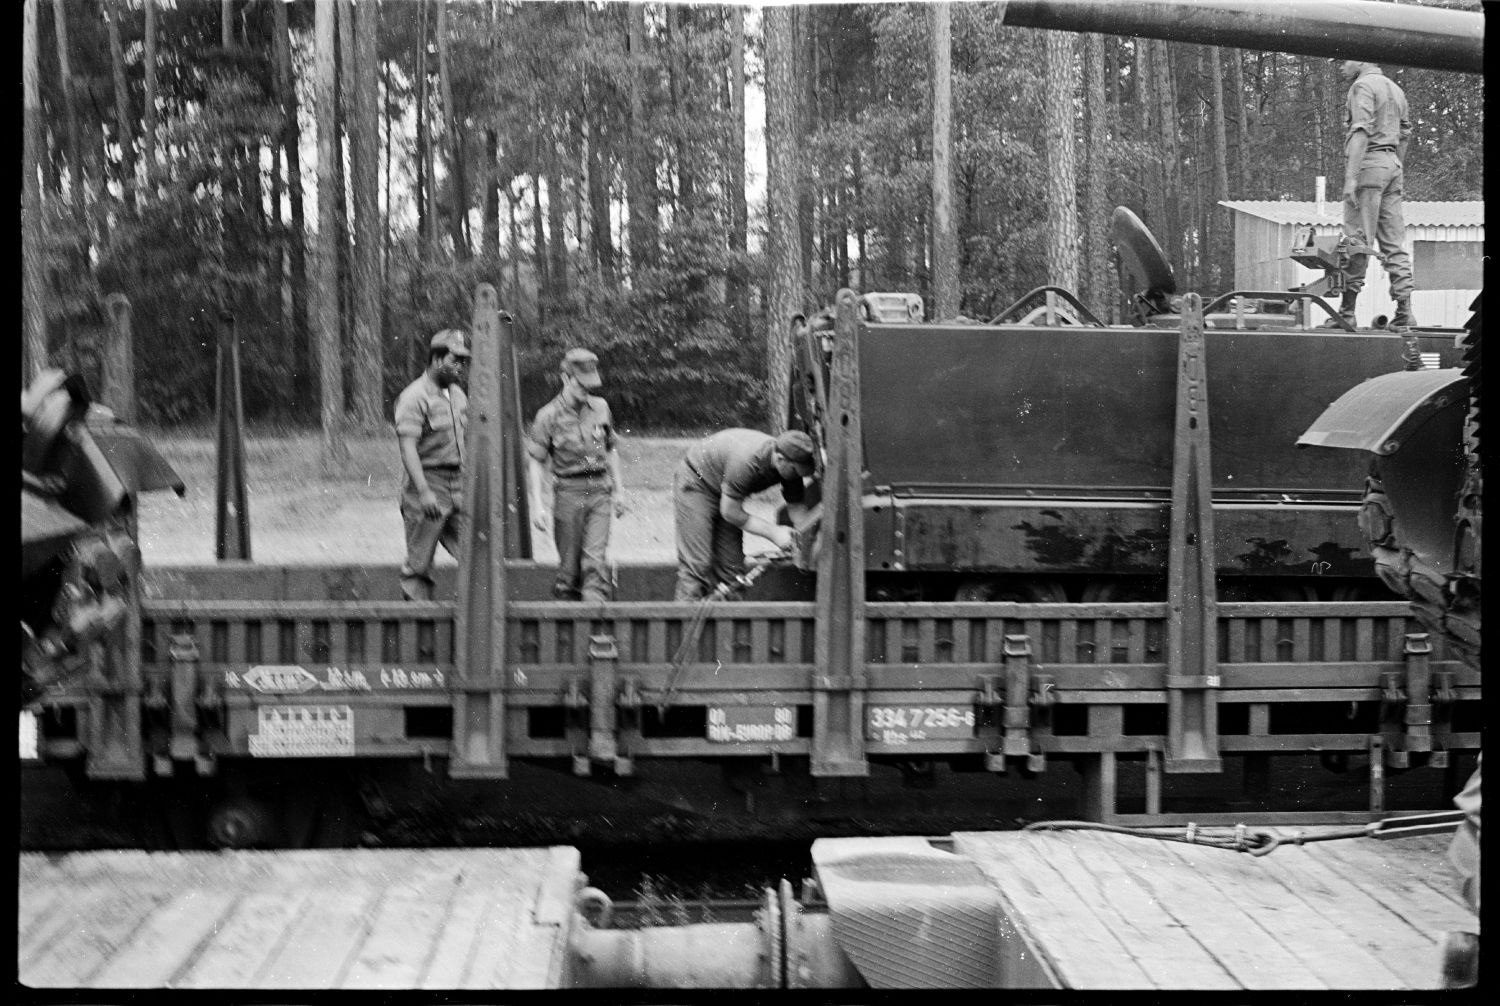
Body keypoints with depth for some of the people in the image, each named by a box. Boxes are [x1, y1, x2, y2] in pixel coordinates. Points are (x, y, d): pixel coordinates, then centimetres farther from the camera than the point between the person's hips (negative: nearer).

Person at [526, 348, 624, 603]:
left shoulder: (600, 408, 8)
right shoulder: (549, 416, -5)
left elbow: (611, 450, 19)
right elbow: (535, 462, -4)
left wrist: (618, 490, 17)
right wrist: (537, 505, -10)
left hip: (599, 490, 2)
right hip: (568, 493, -2)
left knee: (596, 558, -9)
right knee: (569, 563, 2)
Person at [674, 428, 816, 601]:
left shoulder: (791, 466, -17)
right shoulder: (746, 462, -39)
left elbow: (796, 507, -4)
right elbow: (729, 512, -27)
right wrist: (773, 532, -24)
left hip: (725, 492, 7)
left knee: (732, 566, 1)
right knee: (697, 565, -16)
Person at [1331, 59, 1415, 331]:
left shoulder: (1363, 85, -5)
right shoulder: (1395, 89, 22)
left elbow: (1361, 132, -16)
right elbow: (1404, 134, 23)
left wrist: (1351, 177, -21)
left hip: (1369, 162, -8)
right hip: (1392, 165, 8)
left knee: (1358, 240, -8)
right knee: (1394, 242, 6)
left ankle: (1347, 311, -8)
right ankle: (1404, 311, 2)